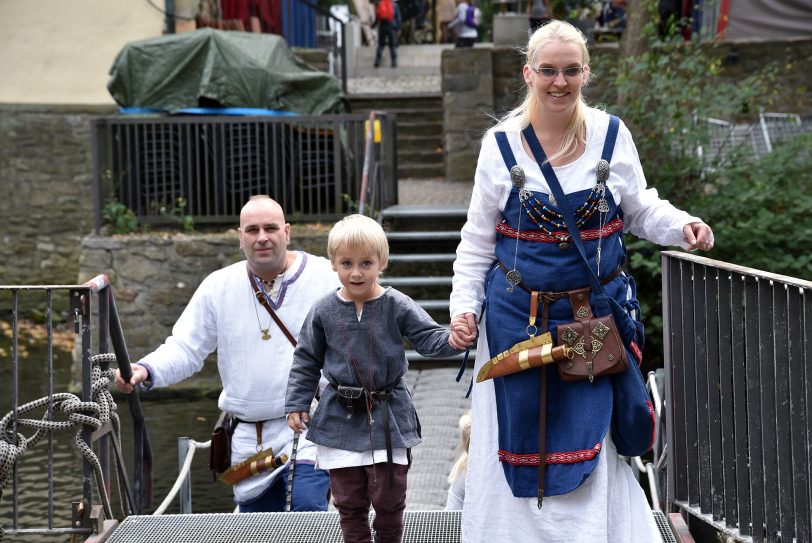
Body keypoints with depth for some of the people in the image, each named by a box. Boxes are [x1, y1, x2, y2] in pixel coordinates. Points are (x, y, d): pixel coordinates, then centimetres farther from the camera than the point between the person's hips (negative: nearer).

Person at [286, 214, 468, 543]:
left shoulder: (397, 306, -6)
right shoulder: (324, 312, -1)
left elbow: (429, 339, -7)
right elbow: (306, 361, 8)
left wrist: (452, 340, -29)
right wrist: (297, 404, 5)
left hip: (387, 417, -1)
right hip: (340, 418, 1)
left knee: (388, 497, 4)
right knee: (348, 500, 8)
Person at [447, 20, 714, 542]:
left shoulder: (612, 135, -1)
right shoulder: (501, 144, -2)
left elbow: (641, 209, 10)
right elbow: (478, 239, 4)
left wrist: (682, 225, -10)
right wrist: (464, 305, -5)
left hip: (597, 316, 0)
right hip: (519, 316, 0)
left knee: (589, 435, -1)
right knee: (521, 436, 5)